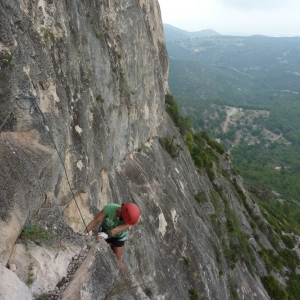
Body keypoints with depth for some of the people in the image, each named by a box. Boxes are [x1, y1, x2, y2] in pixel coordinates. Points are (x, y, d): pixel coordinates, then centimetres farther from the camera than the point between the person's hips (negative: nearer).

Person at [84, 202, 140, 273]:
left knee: (117, 260, 9)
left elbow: (116, 230, -47)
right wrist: (84, 233, -34)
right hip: (106, 232, 1)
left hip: (119, 237, -1)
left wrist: (106, 235, -64)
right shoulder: (109, 208, -35)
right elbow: (96, 221, -29)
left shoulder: (130, 219, -35)